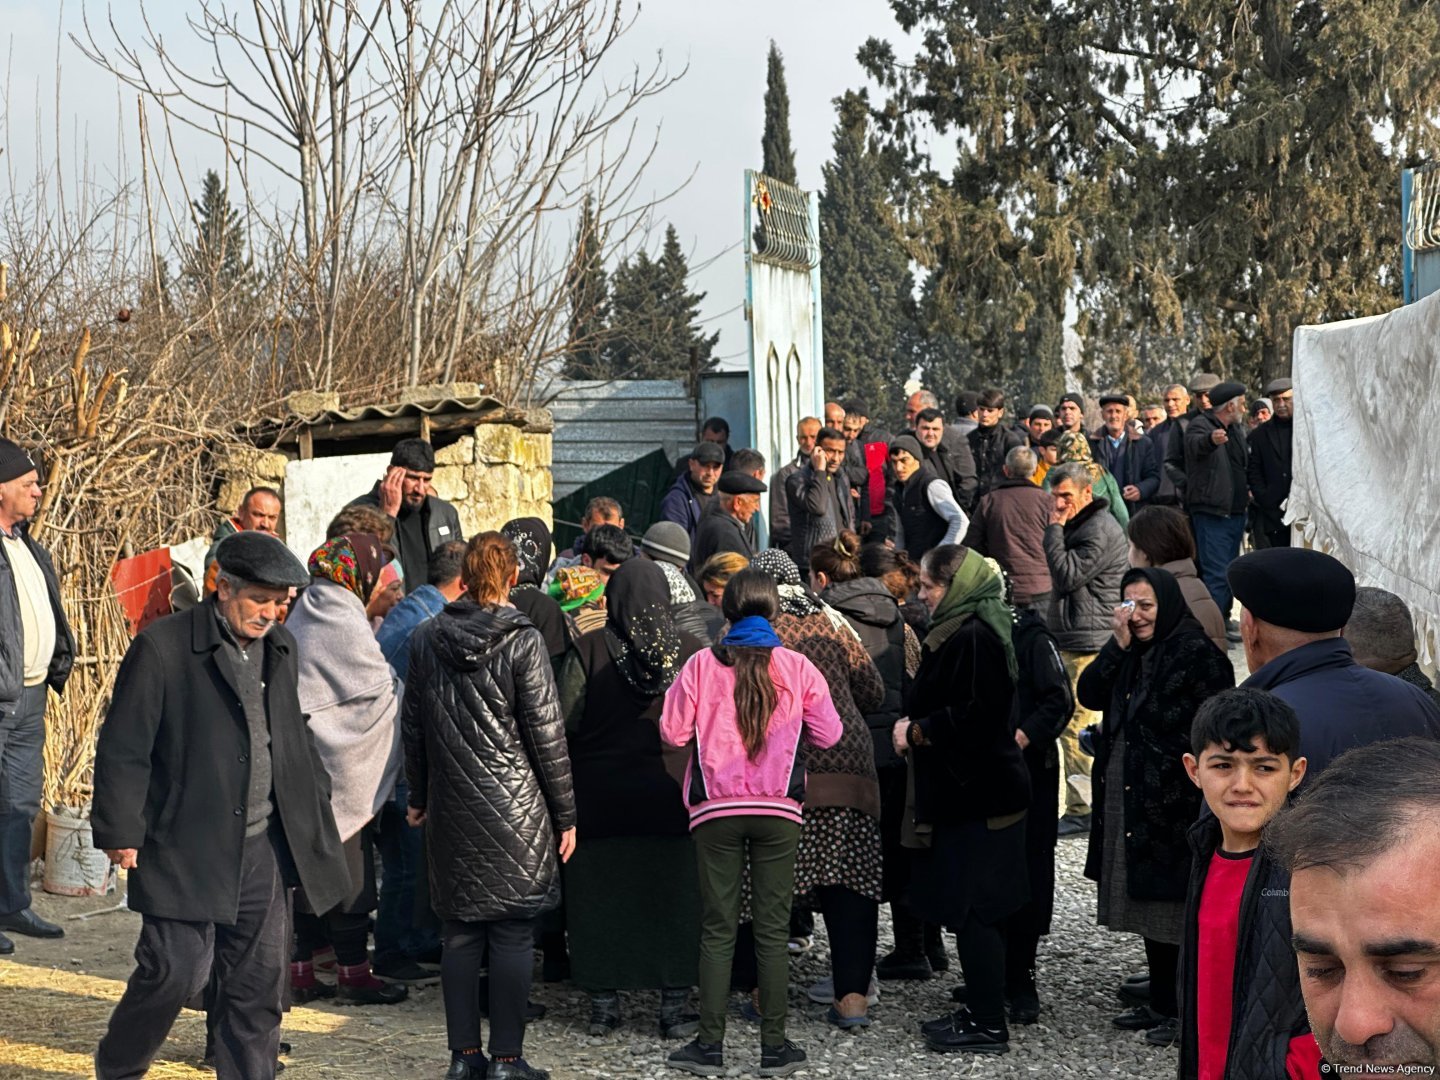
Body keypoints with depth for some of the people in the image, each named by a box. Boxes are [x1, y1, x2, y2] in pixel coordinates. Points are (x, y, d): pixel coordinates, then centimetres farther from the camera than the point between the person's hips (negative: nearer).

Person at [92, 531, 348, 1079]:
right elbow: (122, 749, -9)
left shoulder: (280, 648, 10)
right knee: (175, 971, -4)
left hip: (263, 849, 6)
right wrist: (121, 833, -11)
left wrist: (316, 805, 21)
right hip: (187, 851, -6)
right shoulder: (162, 647, -10)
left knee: (260, 980, 8)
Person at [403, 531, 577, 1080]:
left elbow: (412, 724, 12)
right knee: (512, 933, 1)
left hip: (451, 808, 5)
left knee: (460, 932, 10)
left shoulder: (426, 639, 4)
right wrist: (565, 814, -1)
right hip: (514, 808, -4)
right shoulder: (522, 641, -10)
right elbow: (545, 732, -8)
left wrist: (418, 797, 23)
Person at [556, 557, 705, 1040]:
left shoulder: (589, 650, -10)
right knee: (673, 896, 8)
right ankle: (674, 1006, 10)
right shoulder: (694, 652, -6)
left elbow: (562, 723, -6)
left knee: (600, 894, 10)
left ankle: (604, 1003, 15)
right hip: (671, 795, 1)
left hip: (601, 795, -1)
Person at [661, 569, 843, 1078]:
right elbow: (828, 734, 4)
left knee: (717, 928, 5)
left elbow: (672, 732, -1)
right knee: (773, 929, 5)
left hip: (716, 809, 0)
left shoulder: (702, 664, -2)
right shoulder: (797, 667, -1)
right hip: (778, 809, 0)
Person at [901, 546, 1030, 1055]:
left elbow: (973, 714, -24)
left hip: (977, 797, -11)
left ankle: (988, 1026, 4)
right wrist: (914, 723, 8)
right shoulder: (962, 631, 14)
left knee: (973, 910, -4)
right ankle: (979, 1011, 25)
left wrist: (916, 730, -12)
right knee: (976, 910, 16)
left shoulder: (973, 638, -19)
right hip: (975, 790, 11)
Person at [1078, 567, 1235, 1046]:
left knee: (1175, 909, -2)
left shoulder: (1198, 654, -12)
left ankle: (1185, 1012, 6)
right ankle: (1160, 1003, 24)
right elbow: (1089, 695, 3)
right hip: (1128, 800, 8)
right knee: (1147, 906, 14)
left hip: (1173, 803, -8)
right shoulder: (1130, 653, 12)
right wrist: (1118, 645, -6)